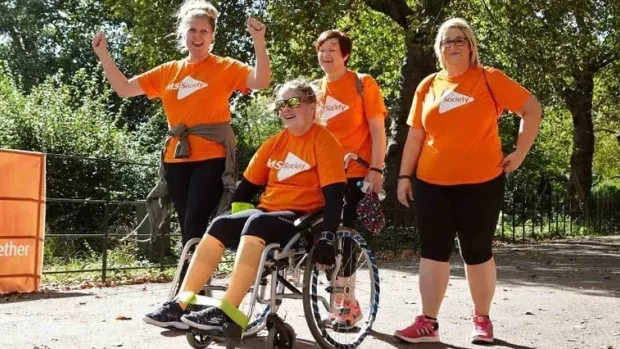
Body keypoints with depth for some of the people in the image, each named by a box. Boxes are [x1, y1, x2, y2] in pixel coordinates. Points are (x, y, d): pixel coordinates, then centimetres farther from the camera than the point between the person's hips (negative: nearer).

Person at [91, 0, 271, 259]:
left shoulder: (225, 67, 1)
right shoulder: (168, 72, 13)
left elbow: (260, 82, -14)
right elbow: (124, 89, 16)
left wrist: (259, 42, -25)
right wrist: (103, 55, 7)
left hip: (211, 158, -5)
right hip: (176, 159, 5)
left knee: (194, 228, -13)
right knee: (188, 229, 9)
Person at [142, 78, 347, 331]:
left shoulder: (324, 142, -6)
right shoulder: (275, 143, 14)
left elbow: (334, 195, -15)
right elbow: (249, 184, 17)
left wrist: (326, 239, -23)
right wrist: (235, 214, 7)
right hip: (268, 212, 7)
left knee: (257, 223, -34)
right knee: (220, 225, -17)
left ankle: (228, 312, -37)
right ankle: (181, 305, -19)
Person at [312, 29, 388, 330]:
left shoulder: (362, 83, -1)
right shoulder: (315, 89, 13)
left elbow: (377, 130, -5)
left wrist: (376, 169, -14)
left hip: (356, 175, -5)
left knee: (345, 238, -6)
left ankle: (348, 303, 5)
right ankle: (341, 301, 17)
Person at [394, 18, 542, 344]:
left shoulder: (489, 79, -2)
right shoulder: (427, 86, 7)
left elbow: (532, 108, 0)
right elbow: (415, 135, 11)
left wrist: (520, 152, -5)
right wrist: (404, 175, 8)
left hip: (481, 182, -3)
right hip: (432, 183, 3)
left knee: (477, 252, 6)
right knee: (433, 252, 4)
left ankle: (482, 319, 22)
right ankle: (428, 323, 11)